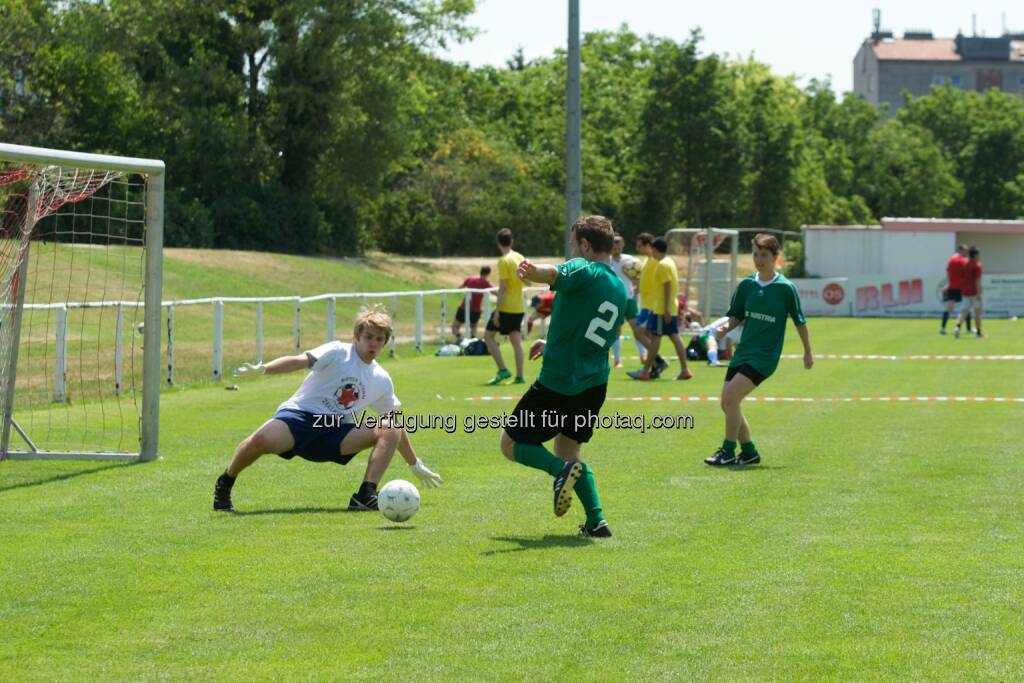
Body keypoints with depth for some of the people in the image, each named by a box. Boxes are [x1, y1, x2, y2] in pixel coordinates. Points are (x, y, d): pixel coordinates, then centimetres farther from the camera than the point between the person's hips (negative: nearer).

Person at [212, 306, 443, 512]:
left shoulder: (382, 381, 15)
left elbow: (396, 427, 24)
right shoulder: (338, 353, -1)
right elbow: (300, 360, -15)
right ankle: (225, 484, -6)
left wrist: (415, 465, 27)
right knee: (261, 440, -36)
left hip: (335, 433, 5)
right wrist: (263, 369, -33)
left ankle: (365, 496, -24)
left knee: (389, 430, -16)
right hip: (299, 416, -5)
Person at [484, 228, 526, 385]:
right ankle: (519, 376, 4)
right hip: (519, 307, 7)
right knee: (516, 341, 8)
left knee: (489, 336, 2)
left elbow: (502, 287, -18)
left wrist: (497, 311, -17)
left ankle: (503, 370, -6)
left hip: (506, 307, -7)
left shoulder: (504, 261, -15)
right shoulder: (520, 258, 8)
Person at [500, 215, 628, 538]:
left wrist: (531, 272, -57)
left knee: (511, 444, 7)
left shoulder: (583, 270, -9)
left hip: (557, 383, -7)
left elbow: (554, 274, -36)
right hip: (594, 384, 7)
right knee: (567, 449, 23)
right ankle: (597, 521, 8)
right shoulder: (621, 289, 14)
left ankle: (561, 469, -20)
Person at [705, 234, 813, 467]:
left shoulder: (785, 288, -7)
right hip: (743, 351, 6)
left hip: (765, 356, -6)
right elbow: (737, 316, 12)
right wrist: (726, 327, -10)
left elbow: (799, 321, 2)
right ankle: (749, 452, 19)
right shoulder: (746, 285, 6)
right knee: (727, 403, 4)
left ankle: (728, 451, -9)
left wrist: (808, 352, 9)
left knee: (730, 397, -20)